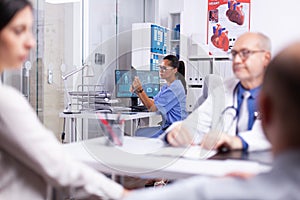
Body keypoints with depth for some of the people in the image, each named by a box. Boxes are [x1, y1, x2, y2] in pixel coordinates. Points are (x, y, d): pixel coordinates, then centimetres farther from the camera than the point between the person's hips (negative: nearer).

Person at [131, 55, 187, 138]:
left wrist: (140, 90, -16)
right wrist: (137, 91, -3)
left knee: (141, 137, -12)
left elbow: (153, 108, -17)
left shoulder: (174, 89, -20)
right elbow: (152, 103, 10)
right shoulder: (166, 87, 14)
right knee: (139, 132, 6)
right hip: (167, 126, 10)